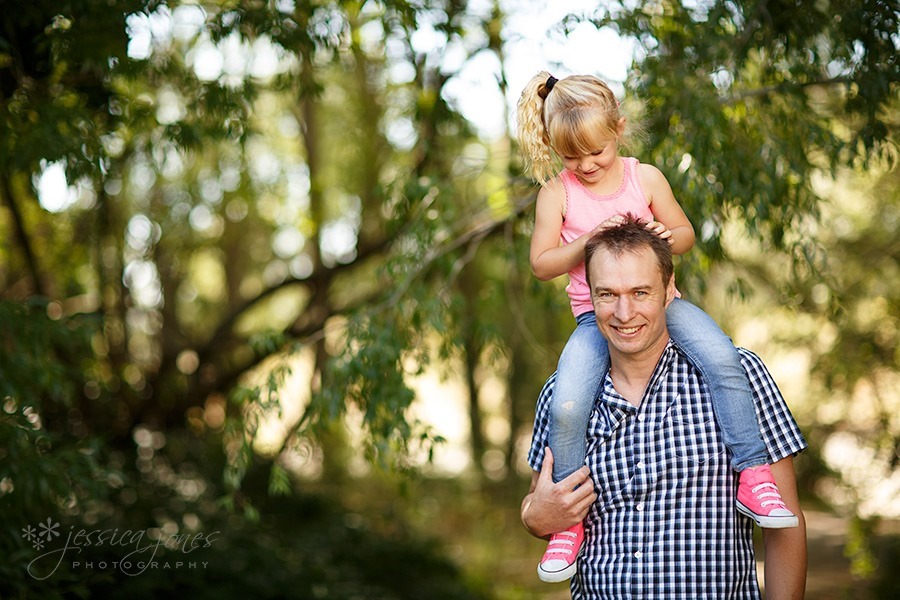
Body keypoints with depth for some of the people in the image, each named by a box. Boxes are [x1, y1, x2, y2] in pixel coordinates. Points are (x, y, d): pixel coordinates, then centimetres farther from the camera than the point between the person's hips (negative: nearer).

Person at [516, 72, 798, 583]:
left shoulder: (645, 178, 2)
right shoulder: (557, 192, -1)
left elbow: (686, 233, 11)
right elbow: (542, 263, -1)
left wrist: (666, 236, -13)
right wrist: (588, 242, -17)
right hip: (595, 318, -1)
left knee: (722, 358, -27)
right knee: (567, 405, -25)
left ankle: (753, 476, -15)